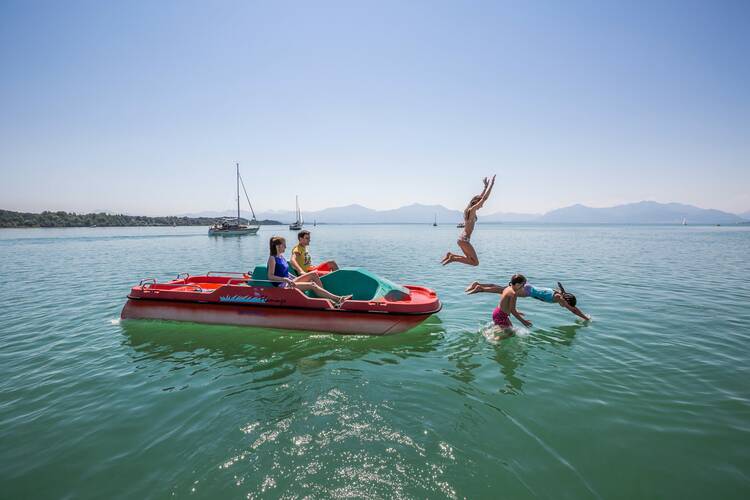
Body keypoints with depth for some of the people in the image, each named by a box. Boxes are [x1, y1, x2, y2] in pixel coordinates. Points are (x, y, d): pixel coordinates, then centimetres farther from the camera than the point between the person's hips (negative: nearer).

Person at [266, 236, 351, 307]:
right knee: (312, 285, -22)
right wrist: (285, 279, -25)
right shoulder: (272, 258, -10)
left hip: (289, 281, 9)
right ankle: (337, 298, -23)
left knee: (313, 274, -5)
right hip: (282, 285, -9)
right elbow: (270, 276, -17)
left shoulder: (281, 256, 15)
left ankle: (327, 297, -14)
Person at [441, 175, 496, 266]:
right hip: (464, 240, -10)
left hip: (462, 239, 10)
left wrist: (486, 186, 27)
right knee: (475, 262, -7)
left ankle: (450, 255, 11)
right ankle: (453, 258, -8)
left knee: (470, 259, 18)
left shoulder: (469, 209, 12)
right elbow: (484, 198, -14)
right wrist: (491, 185, -8)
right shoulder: (472, 210, -12)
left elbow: (481, 197, 24)